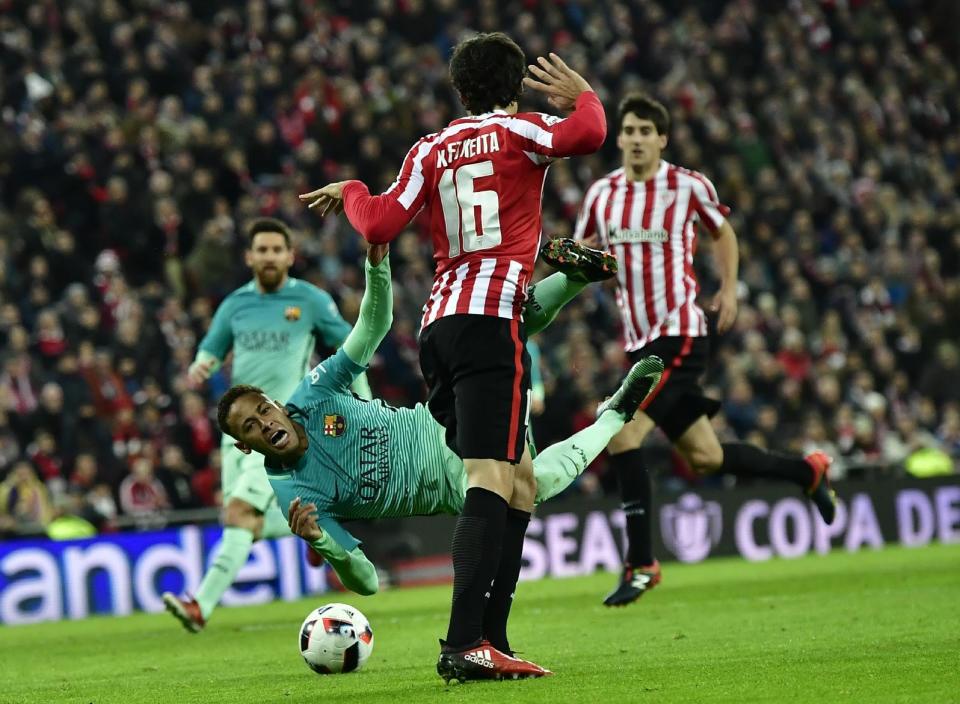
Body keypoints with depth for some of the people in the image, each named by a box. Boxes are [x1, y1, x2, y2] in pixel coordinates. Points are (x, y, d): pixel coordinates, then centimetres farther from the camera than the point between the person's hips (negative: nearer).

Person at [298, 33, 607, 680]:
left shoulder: (431, 150, 16)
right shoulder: (517, 132, 4)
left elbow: (381, 225, 6)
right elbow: (587, 136, -15)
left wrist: (350, 191, 26)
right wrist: (583, 95, 6)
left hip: (439, 322, 7)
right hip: (490, 319, -7)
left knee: (519, 480, 15)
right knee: (492, 479, -15)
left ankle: (489, 638, 12)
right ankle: (462, 645, -28)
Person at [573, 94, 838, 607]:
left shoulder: (689, 186, -4)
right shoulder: (601, 194, 7)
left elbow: (722, 232, 14)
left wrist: (728, 289, 7)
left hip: (679, 333, -6)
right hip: (639, 339, 6)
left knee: (622, 435, -19)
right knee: (703, 458, 10)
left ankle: (640, 563, -11)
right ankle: (809, 473, 32)